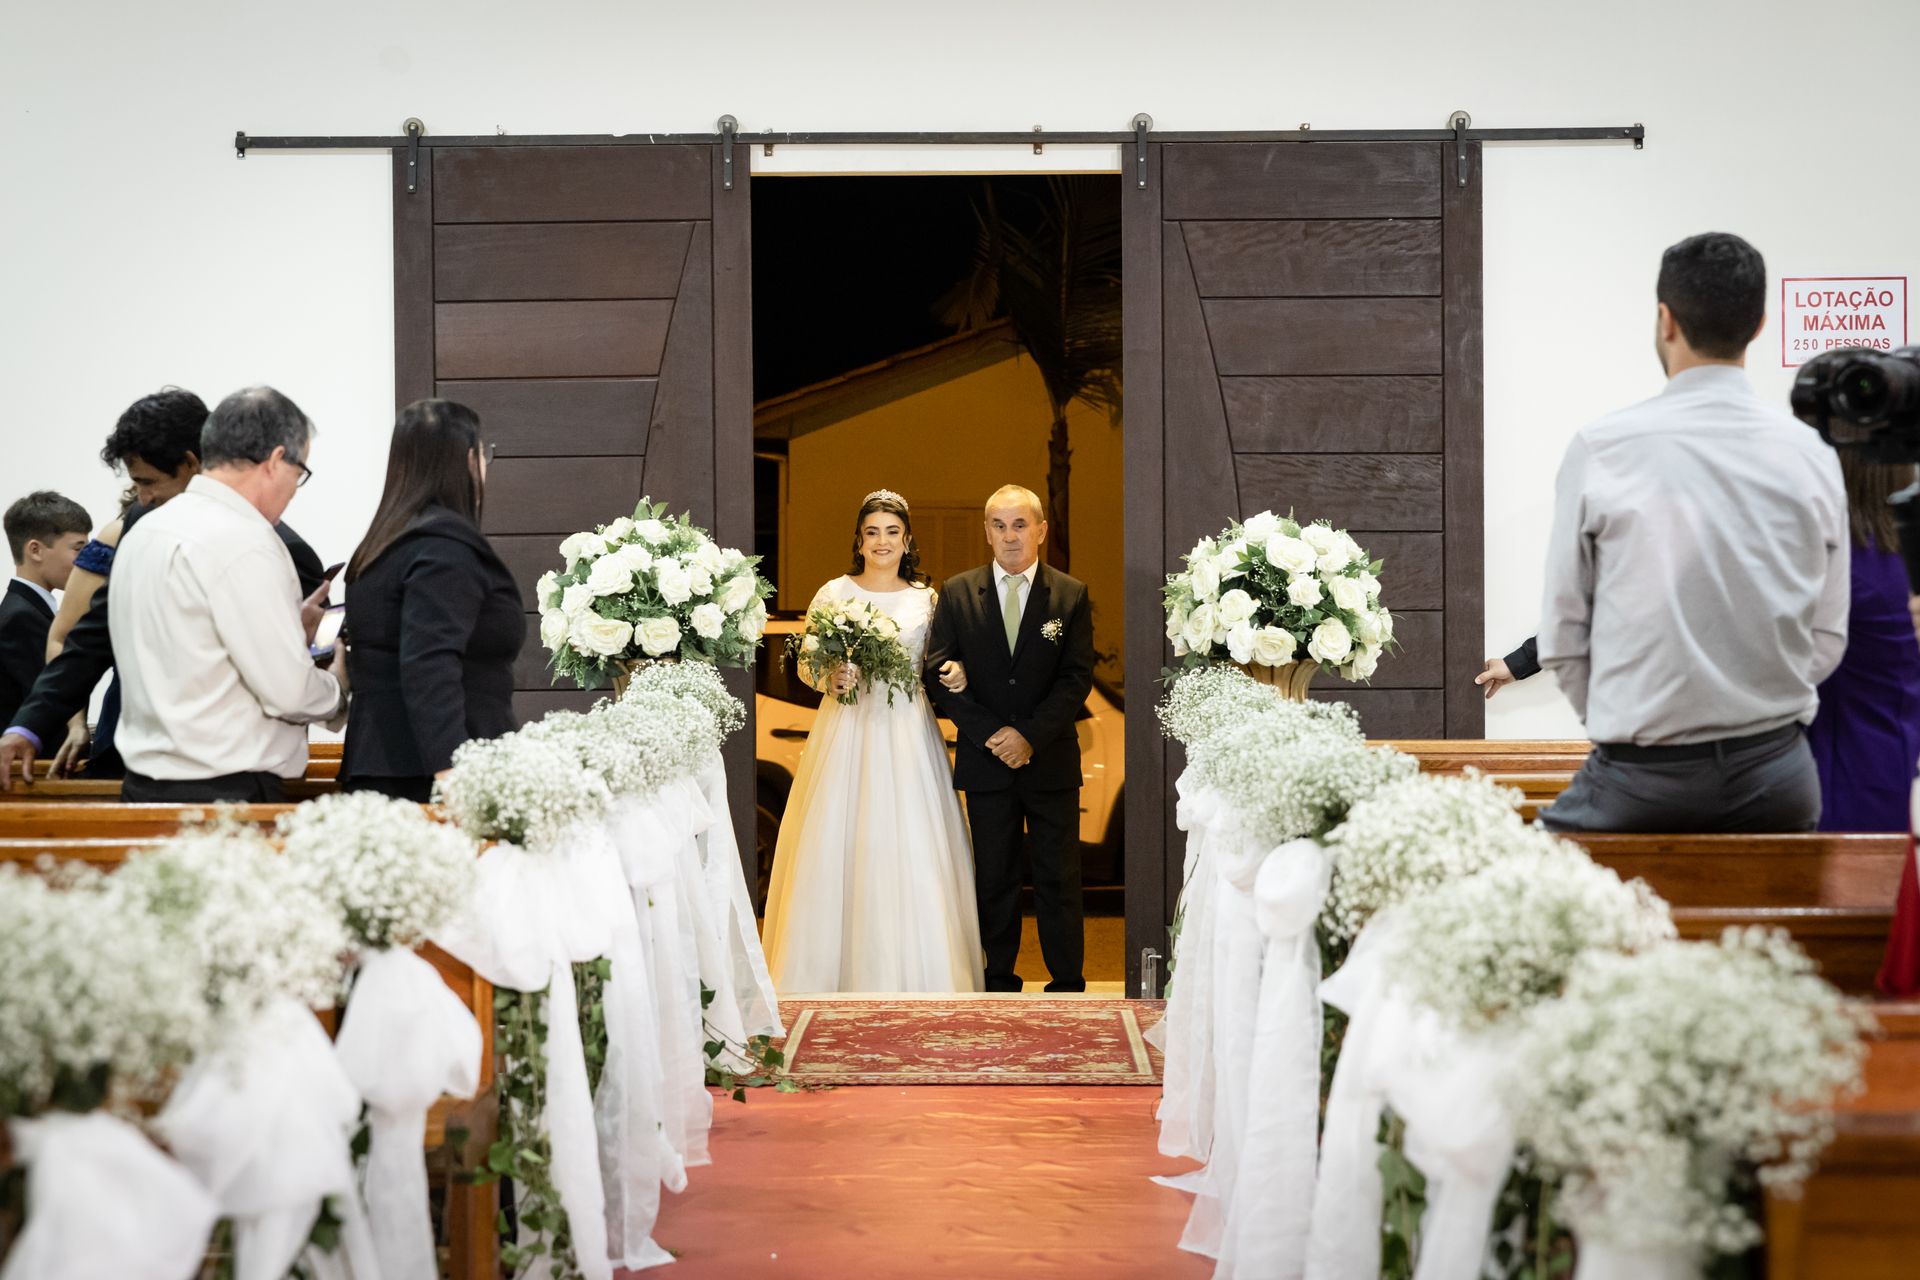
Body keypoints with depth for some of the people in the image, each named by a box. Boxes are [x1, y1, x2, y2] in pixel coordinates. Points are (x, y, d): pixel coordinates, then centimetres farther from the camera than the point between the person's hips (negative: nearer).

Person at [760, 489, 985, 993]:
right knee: (835, 847, -2)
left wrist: (956, 673, -12)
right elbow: (806, 663, 6)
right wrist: (829, 677, -15)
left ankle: (910, 977, 5)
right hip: (846, 730, -1)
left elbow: (939, 667, 10)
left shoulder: (927, 600, 7)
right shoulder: (833, 594, 4)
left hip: (907, 735, 1)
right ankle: (830, 971, 7)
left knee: (911, 849, -3)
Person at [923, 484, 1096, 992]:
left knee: (1059, 879, 3)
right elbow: (940, 674, -2)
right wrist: (990, 734, -11)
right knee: (994, 879, 7)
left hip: (1051, 762, -1)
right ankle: (1000, 983, 15)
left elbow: (1077, 677, -4)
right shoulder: (956, 593, 3)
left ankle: (1067, 985, 10)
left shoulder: (1071, 595, 1)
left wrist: (1030, 736, -14)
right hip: (986, 760, 1)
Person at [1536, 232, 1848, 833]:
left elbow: (1562, 638, -2)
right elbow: (1828, 640, 7)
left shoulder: (1600, 449, -6)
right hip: (1778, 778, 3)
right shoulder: (1812, 455, 2)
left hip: (1643, 782, -3)